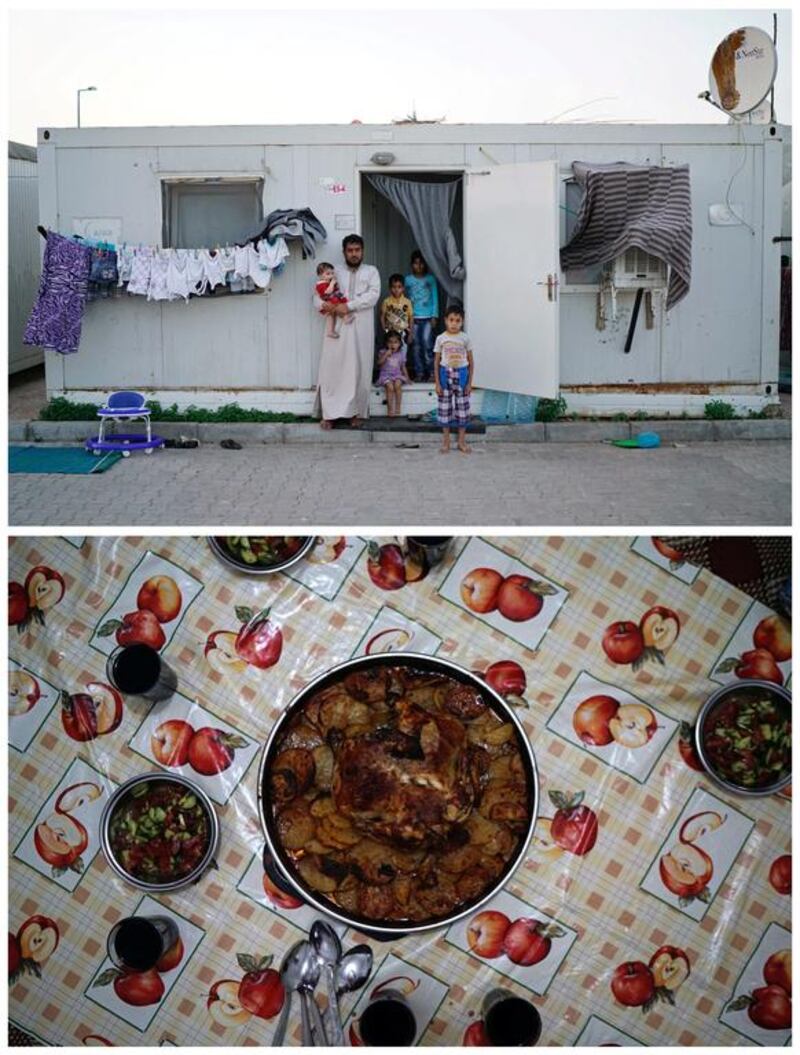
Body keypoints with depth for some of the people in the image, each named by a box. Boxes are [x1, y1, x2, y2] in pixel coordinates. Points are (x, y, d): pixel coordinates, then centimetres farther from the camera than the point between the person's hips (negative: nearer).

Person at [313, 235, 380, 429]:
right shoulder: (335, 272, 14)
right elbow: (318, 295, 10)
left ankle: (355, 413, 8)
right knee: (332, 369, -4)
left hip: (361, 330, -1)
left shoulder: (371, 272, 9)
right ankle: (328, 414, -1)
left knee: (359, 371, 0)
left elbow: (373, 295, -7)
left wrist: (348, 306, -17)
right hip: (337, 329, 1)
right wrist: (324, 305, -14)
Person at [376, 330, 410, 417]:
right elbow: (379, 363, -10)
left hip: (397, 375, 2)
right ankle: (390, 409, -24)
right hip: (386, 375, -2)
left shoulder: (401, 354, 10)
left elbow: (403, 367, 15)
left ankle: (398, 407, -23)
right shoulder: (383, 352, 3)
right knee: (390, 387, -31)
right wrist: (386, 355, -17)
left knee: (397, 384, -32)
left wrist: (407, 377, 7)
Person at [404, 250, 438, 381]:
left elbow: (435, 298, 4)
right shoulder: (408, 280, 8)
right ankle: (419, 373, 7)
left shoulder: (430, 279, 5)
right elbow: (405, 299, 9)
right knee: (416, 345, 1)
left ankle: (431, 372, -7)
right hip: (413, 317, 2)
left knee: (427, 341, -14)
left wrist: (434, 316, -3)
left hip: (428, 317, -2)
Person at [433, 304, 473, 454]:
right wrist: (437, 383, -4)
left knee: (462, 407, 3)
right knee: (445, 407, 4)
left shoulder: (465, 338, -1)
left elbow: (470, 361, 2)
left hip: (461, 374, 0)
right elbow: (436, 362, 1)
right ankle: (446, 441, 14)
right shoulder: (441, 338, -2)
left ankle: (462, 441, 12)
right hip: (446, 374, 0)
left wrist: (470, 382, -2)